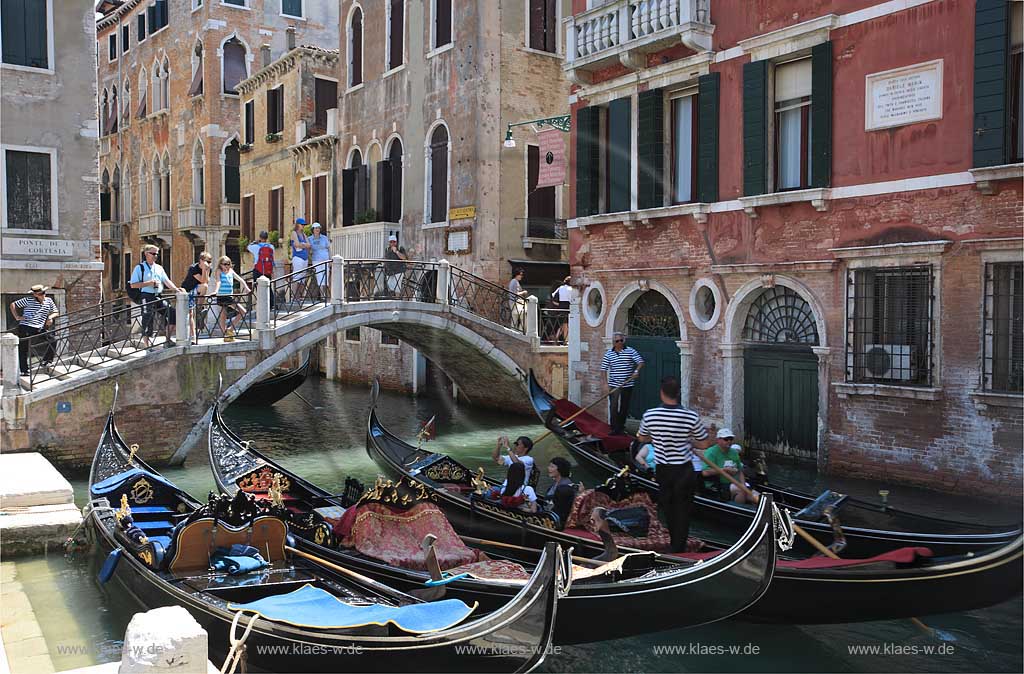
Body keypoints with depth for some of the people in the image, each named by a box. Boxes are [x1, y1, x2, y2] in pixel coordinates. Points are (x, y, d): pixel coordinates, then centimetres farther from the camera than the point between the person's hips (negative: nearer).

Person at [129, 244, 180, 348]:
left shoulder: (159, 268, 17)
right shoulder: (139, 268, 0)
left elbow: (166, 281, 9)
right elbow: (133, 285, -6)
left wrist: (176, 289, -8)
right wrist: (149, 283, -14)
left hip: (158, 297, 5)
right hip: (146, 297, -5)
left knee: (172, 313, -7)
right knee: (148, 320, -4)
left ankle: (168, 339, 3)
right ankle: (145, 344, 6)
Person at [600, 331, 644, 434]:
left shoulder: (631, 351, 0)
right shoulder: (608, 354, 1)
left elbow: (641, 362, -4)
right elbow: (603, 369, 1)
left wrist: (637, 370, -24)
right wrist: (605, 383, -7)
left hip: (627, 385, 1)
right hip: (614, 385, -1)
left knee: (624, 408, 9)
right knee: (613, 407, -5)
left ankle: (621, 427, 23)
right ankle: (614, 429, 1)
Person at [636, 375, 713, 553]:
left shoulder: (649, 415, -14)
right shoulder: (691, 417, -18)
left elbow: (642, 438, 5)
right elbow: (705, 444, -7)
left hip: (662, 470, 2)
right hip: (684, 470, -2)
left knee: (667, 506, 22)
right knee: (682, 509, 10)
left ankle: (675, 543, 38)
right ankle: (679, 549, 13)